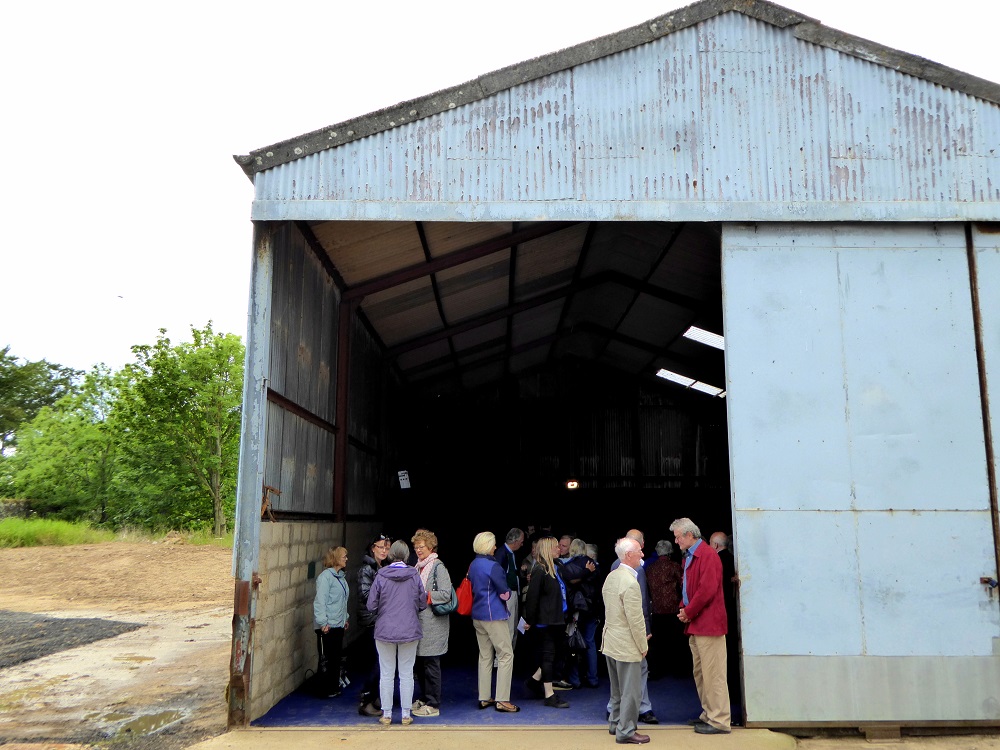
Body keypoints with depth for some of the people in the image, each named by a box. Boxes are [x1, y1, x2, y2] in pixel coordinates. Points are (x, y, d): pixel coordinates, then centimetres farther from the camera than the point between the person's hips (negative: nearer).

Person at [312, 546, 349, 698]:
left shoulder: (341, 576, 13)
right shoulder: (326, 576, -14)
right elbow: (320, 601, -18)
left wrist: (345, 618, 19)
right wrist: (323, 622, -20)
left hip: (338, 625, 8)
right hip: (327, 627, -8)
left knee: (336, 658, 13)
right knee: (327, 659, 0)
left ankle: (334, 688, 23)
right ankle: (325, 690, 9)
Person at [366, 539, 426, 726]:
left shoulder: (381, 576, -9)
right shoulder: (414, 575, -6)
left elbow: (371, 605, -6)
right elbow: (423, 603, 0)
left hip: (385, 631, 0)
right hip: (410, 631, 1)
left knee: (386, 674, 9)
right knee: (407, 674, 9)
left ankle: (386, 715, 16)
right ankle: (406, 715, 15)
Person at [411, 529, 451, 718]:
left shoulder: (438, 566, -10)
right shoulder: (419, 566, 15)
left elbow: (446, 594, -17)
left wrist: (424, 596, -17)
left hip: (433, 623, -8)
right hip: (419, 622, 8)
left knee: (431, 664, -3)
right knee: (420, 663, 14)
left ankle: (433, 705, 5)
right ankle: (424, 700, 26)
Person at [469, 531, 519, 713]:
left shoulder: (473, 565, 8)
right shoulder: (492, 566, -17)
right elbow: (505, 593, -15)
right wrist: (507, 593, 5)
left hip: (477, 616, 8)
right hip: (493, 616, -8)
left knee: (485, 656, 14)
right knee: (506, 655, -1)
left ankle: (484, 698, 19)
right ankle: (502, 700, -1)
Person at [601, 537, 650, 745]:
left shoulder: (611, 577, 6)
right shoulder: (630, 582, -23)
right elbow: (636, 620, -21)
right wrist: (643, 646, -8)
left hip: (610, 641, 9)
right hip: (626, 645, -9)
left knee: (617, 688, 21)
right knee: (630, 691, 2)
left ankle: (615, 723, 32)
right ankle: (625, 732, 9)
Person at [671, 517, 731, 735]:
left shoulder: (708, 555, -15)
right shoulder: (689, 557, 15)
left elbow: (707, 589, -22)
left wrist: (689, 612, -13)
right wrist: (683, 608, 5)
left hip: (708, 623, -10)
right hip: (695, 624, 10)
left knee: (713, 674, -4)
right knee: (700, 673, 16)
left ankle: (719, 721, 3)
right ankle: (708, 714, 27)